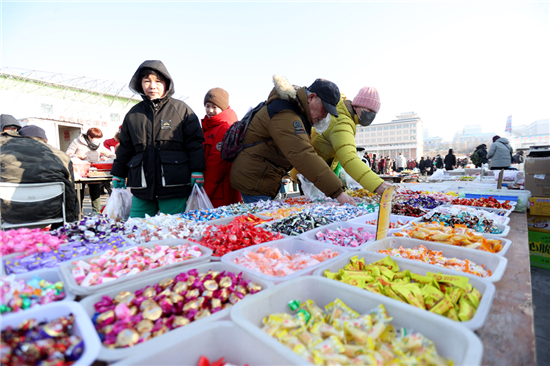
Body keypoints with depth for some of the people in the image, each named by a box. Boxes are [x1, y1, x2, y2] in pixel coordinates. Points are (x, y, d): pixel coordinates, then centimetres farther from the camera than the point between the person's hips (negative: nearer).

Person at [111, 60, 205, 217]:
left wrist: (197, 172, -7)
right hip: (142, 188, 4)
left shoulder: (181, 109, 3)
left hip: (174, 187, -4)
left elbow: (195, 143, 0)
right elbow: (124, 148, 22)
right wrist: (118, 175, 23)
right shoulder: (133, 114, 14)